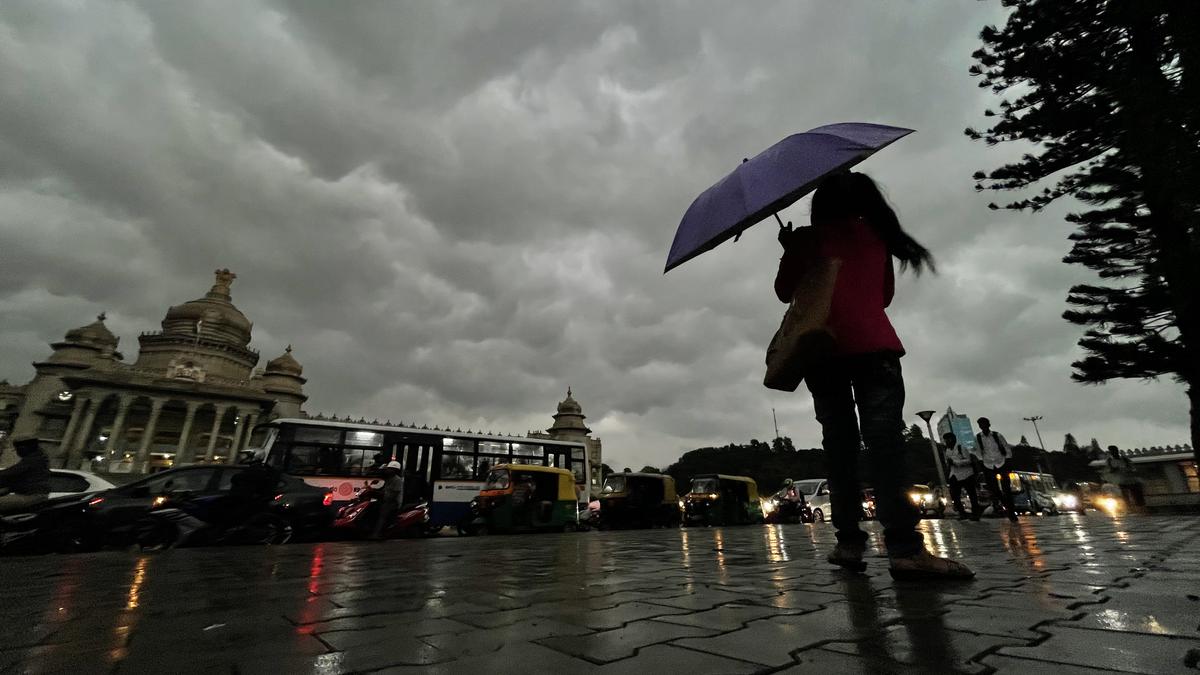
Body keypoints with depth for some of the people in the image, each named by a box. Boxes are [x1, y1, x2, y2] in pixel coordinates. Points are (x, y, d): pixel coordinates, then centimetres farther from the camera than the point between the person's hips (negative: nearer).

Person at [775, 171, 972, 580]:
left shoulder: (805, 239, 9)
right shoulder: (877, 234, 18)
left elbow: (784, 292, 13)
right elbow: (885, 294, 23)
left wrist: (789, 251, 26)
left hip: (822, 349, 0)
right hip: (873, 347, 1)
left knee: (839, 444, 1)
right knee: (883, 440, -10)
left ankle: (849, 542, -1)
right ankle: (905, 548, -20)